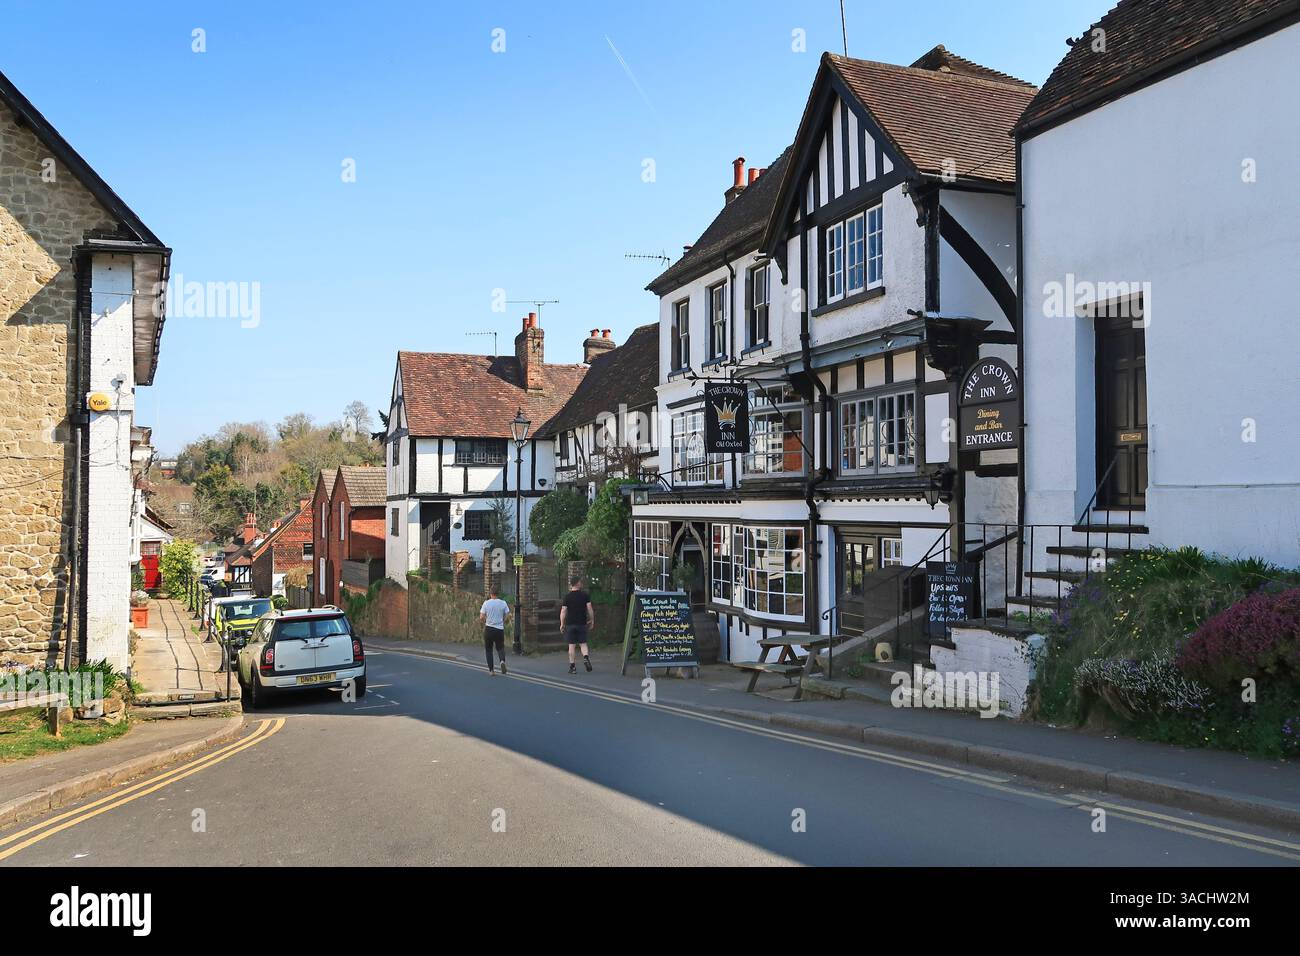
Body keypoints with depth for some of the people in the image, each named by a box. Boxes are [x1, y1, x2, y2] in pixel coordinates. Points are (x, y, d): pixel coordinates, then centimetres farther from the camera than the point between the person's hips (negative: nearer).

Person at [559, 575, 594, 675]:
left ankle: (572, 666, 5)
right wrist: (592, 620, 7)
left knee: (571, 645, 5)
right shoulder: (585, 595, -2)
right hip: (582, 623, 0)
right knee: (583, 643, 12)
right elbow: (589, 608, -4)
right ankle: (586, 657, -14)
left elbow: (563, 611, -4)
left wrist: (562, 624, 3)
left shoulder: (567, 597, -2)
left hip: (570, 624, 0)